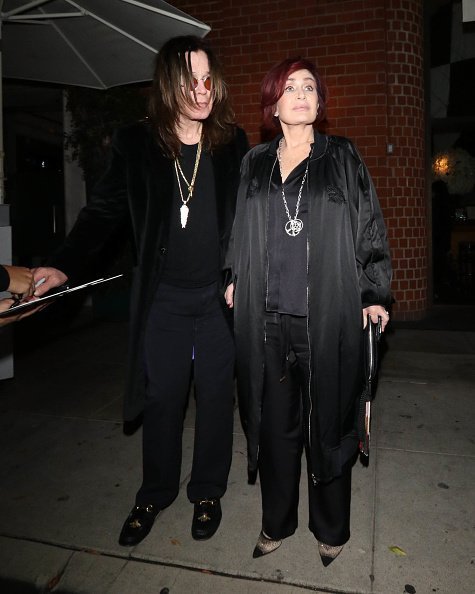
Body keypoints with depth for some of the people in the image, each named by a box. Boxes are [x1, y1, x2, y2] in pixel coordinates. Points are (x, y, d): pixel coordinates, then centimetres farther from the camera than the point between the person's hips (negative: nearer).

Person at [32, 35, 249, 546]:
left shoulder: (233, 144, 1)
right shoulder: (135, 145, -2)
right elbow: (103, 211, 0)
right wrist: (64, 265, -13)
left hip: (219, 297, 1)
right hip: (162, 299, 0)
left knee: (215, 397, 11)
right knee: (160, 399, 10)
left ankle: (208, 493, 34)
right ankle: (154, 494, 35)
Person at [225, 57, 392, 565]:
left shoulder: (343, 159, 6)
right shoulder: (254, 164, 13)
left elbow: (369, 228, 4)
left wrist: (374, 294, -3)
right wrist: (235, 278, 9)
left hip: (328, 318, -2)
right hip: (267, 319, 2)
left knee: (328, 422, 8)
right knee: (275, 423, 12)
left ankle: (331, 528, 31)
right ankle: (276, 522, 33)